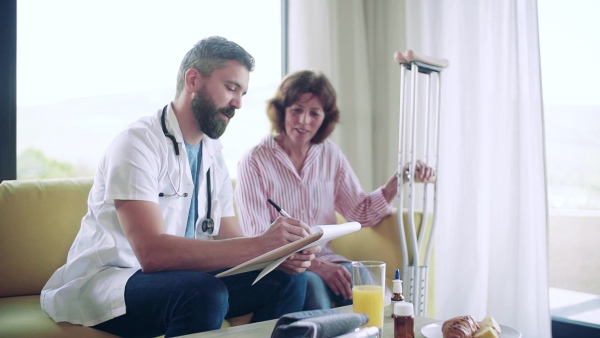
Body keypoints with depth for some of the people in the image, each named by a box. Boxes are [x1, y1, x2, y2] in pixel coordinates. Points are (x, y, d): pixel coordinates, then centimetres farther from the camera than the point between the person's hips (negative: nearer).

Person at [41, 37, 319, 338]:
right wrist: (260, 245, -33)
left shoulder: (213, 155, 9)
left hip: (178, 280, 7)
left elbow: (231, 241, 5)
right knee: (205, 293, -35)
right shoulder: (139, 142, -17)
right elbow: (152, 252, -29)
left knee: (288, 278, -7)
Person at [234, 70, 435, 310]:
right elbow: (257, 239, -12)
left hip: (324, 259, 4)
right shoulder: (255, 162, -6)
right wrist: (316, 266, -24)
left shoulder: (331, 155, 9)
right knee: (312, 285, -34)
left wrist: (397, 181, -11)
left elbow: (361, 213, 5)